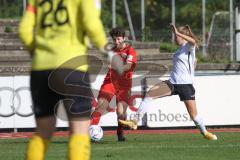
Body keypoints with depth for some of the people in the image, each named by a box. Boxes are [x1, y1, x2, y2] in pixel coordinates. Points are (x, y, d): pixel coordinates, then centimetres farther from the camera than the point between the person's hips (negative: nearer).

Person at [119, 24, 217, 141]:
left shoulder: (189, 47, -6)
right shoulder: (180, 49, 18)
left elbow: (193, 41, -32)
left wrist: (178, 33, -33)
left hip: (186, 85, -7)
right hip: (172, 83, 7)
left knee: (193, 114, -3)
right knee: (150, 93, -13)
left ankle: (204, 132, 26)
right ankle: (135, 121, -16)